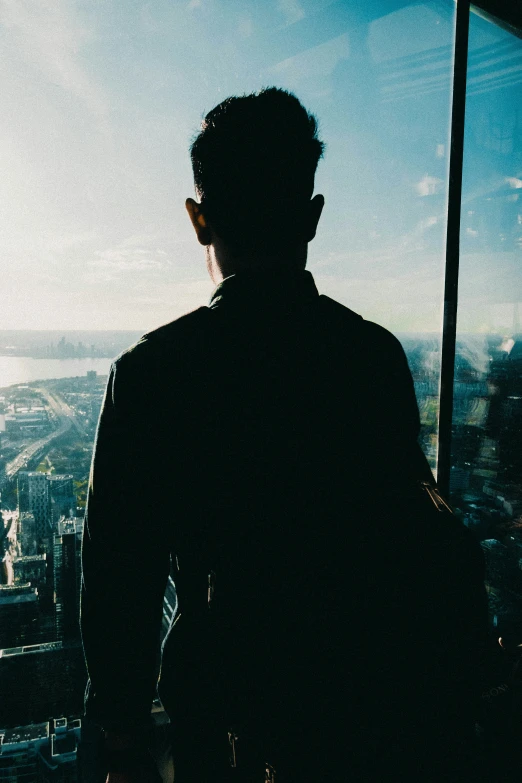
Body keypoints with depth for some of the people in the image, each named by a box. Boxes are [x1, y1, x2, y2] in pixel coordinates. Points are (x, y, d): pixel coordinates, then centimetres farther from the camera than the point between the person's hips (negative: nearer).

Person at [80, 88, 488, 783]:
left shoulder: (149, 369, -17)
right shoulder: (379, 354, -10)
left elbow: (121, 570, -13)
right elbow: (416, 535, -3)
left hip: (226, 707, -1)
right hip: (373, 702, 2)